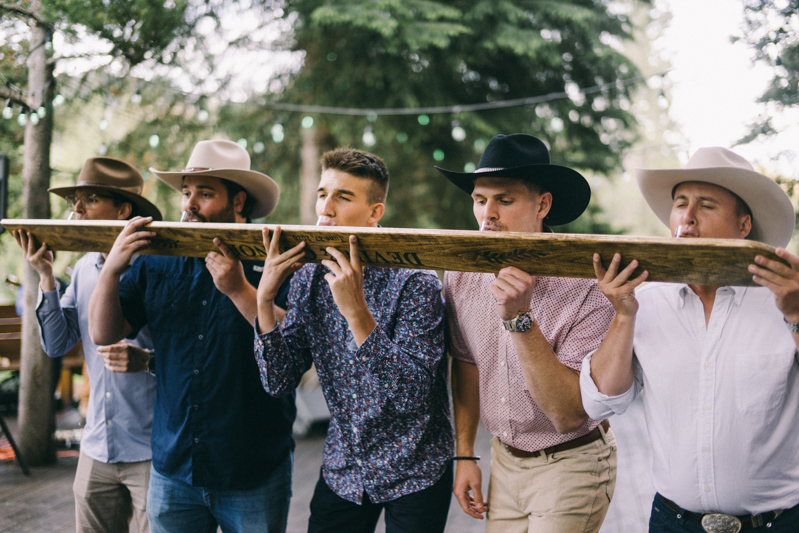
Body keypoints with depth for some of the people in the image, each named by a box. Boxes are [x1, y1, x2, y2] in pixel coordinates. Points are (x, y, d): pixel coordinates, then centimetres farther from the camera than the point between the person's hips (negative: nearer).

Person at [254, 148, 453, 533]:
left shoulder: (415, 284, -20)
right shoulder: (309, 278, -2)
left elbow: (411, 397, -29)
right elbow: (279, 382, -6)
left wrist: (357, 312, -37)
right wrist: (264, 299, -18)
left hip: (412, 474, -4)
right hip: (342, 469, 5)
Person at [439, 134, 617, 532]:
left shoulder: (589, 287, -24)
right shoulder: (462, 275, -7)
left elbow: (568, 415, -27)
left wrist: (520, 319, -34)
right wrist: (465, 454, 10)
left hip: (571, 465, -5)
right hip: (505, 459, 5)